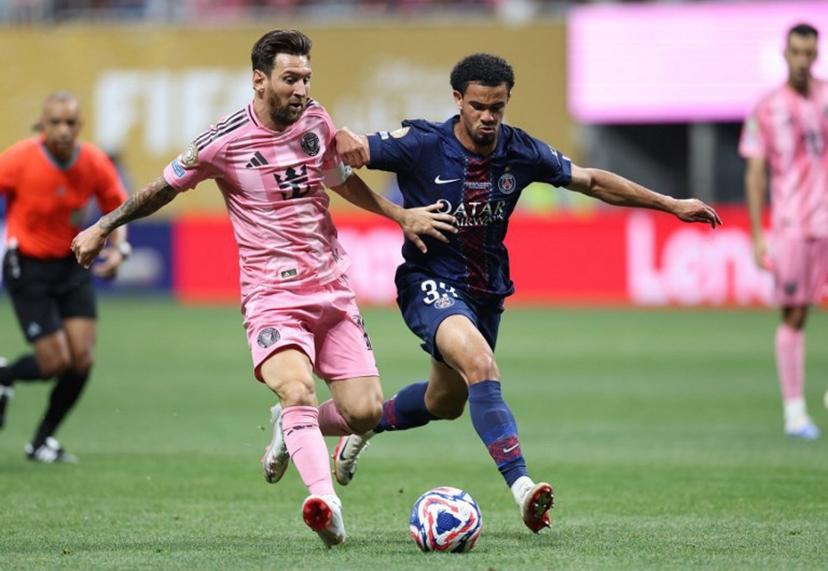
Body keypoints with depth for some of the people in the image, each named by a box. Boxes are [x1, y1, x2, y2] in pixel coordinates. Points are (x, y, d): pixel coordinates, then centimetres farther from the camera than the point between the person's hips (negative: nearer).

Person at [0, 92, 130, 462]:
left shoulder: (94, 162, -8)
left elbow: (117, 208, 7)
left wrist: (118, 249, -11)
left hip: (73, 265, 4)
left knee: (82, 360, -6)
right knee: (55, 362, -10)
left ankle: (43, 441, 14)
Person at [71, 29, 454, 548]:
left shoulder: (316, 121, 6)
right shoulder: (224, 141, -8)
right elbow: (163, 189, 8)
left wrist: (401, 216, 21)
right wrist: (102, 228, 13)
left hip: (333, 291, 5)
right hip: (272, 295, -5)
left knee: (364, 413, -4)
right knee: (298, 391, -30)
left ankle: (292, 430, 28)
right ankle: (326, 502, -46)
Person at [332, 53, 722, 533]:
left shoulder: (521, 152, -5)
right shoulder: (422, 145, -16)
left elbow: (591, 181, 4)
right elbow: (352, 150, -17)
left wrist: (671, 204, 3)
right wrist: (347, 142, -43)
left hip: (487, 290, 6)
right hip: (431, 283, -6)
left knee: (446, 403, 20)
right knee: (480, 364, -32)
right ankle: (521, 485, -40)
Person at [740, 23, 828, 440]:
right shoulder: (767, 110, 3)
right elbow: (755, 174, 3)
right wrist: (757, 235, -3)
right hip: (789, 226, -1)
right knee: (794, 315, 1)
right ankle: (794, 409, 5)